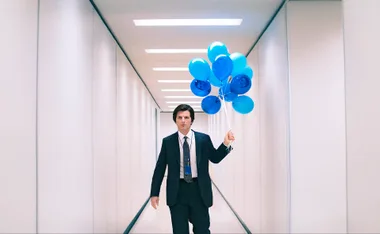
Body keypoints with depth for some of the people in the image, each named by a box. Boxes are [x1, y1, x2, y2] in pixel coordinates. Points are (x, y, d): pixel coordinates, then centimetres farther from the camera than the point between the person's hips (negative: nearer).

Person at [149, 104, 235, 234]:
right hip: (177, 191, 0)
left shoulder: (204, 139, 1)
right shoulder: (168, 141, 2)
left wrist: (226, 143, -7)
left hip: (199, 190, 0)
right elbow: (159, 169, 3)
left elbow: (215, 158, 10)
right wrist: (154, 193, 1)